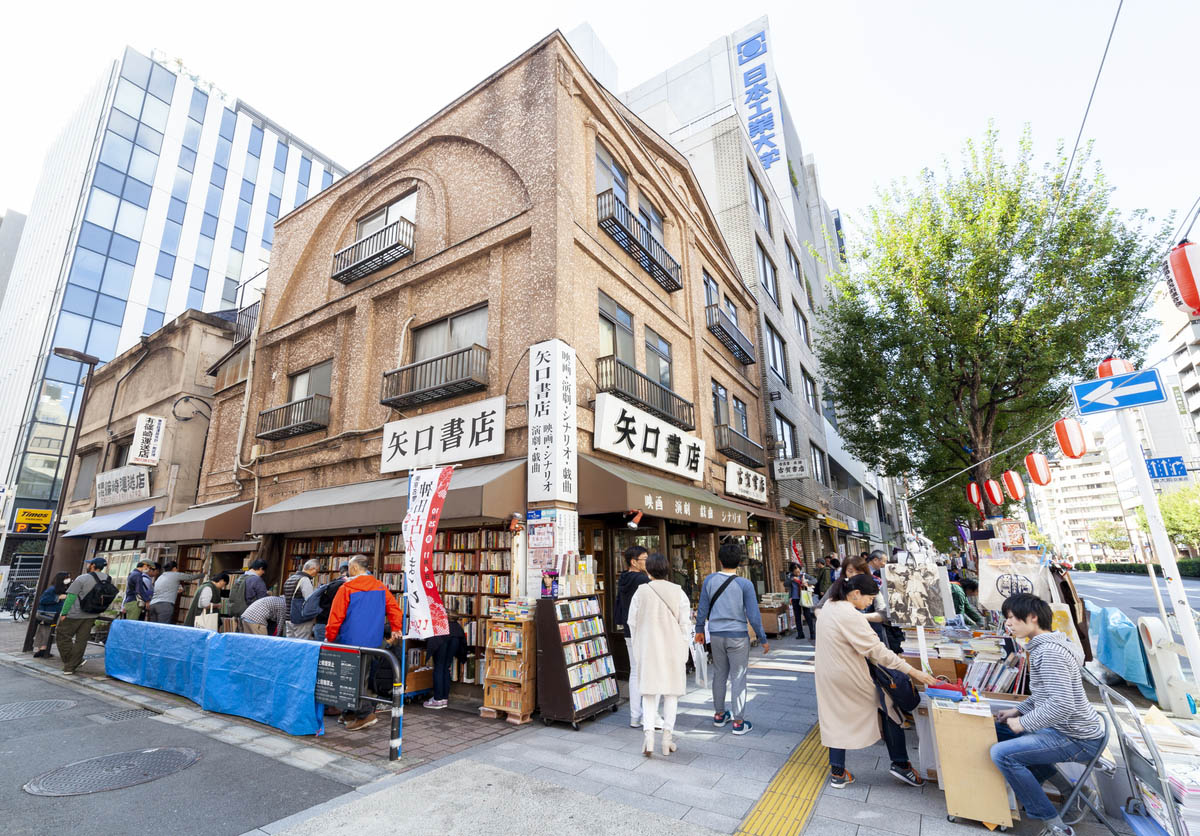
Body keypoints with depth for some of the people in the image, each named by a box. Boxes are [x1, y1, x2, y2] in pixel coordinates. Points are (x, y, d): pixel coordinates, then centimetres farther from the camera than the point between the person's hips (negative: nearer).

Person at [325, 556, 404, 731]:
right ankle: (349, 713, 26)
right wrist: (396, 629, 12)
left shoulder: (346, 588, -9)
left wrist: (329, 638, 6)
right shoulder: (380, 587, 5)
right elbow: (394, 608, 3)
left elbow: (336, 616, -7)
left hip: (351, 642, -5)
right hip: (373, 642, 6)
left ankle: (366, 714, -3)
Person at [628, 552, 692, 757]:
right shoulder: (678, 592, -7)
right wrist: (684, 652, 4)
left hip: (648, 647, 0)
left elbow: (632, 622, -2)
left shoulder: (641, 592, -8)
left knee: (649, 690, 11)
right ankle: (667, 737, 18)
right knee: (671, 691, 12)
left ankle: (648, 734, -1)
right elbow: (685, 623, -5)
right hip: (673, 648, 0)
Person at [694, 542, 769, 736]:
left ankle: (719, 715, 29)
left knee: (719, 675, 17)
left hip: (716, 635, 3)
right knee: (738, 678, 6)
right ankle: (738, 722, 13)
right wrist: (762, 639, 2)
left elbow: (702, 609, 2)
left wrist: (699, 629, 15)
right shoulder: (745, 584, -13)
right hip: (738, 636, -3)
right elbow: (753, 615, -10)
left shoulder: (710, 580, -4)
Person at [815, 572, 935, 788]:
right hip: (850, 678, -7)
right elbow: (877, 650, -24)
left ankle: (837, 774, 23)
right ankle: (900, 764, 28)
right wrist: (913, 671, -19)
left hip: (827, 676, 7)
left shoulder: (828, 607, 2)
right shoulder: (851, 616, -25)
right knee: (886, 707, 15)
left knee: (835, 719, 16)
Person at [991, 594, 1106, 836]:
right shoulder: (1043, 646, 6)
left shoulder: (1050, 652, -25)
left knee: (1002, 753, -21)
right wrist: (1018, 711, 9)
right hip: (1063, 728, 10)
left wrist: (1022, 723, -18)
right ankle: (1066, 789, 22)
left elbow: (1061, 705, -30)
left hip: (1078, 739, -10)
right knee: (1000, 728, 18)